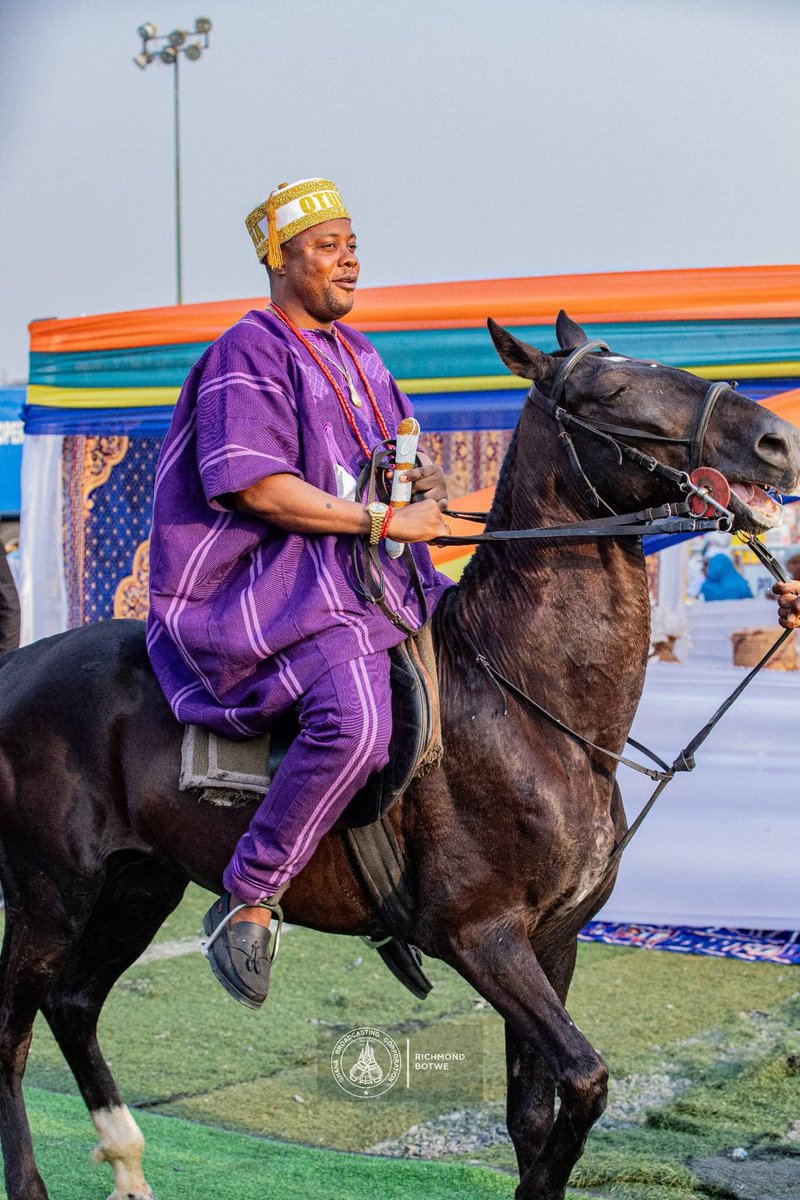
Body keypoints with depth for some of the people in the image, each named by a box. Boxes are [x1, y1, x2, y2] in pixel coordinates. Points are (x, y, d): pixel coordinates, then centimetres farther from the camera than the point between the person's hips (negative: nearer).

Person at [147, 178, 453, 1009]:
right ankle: (245, 902, -20)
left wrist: (426, 482, 5)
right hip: (285, 578, -10)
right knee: (355, 719, -34)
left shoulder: (357, 353, 20)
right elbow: (257, 486, -18)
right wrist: (385, 521, -19)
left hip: (382, 575, 10)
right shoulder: (251, 353, -8)